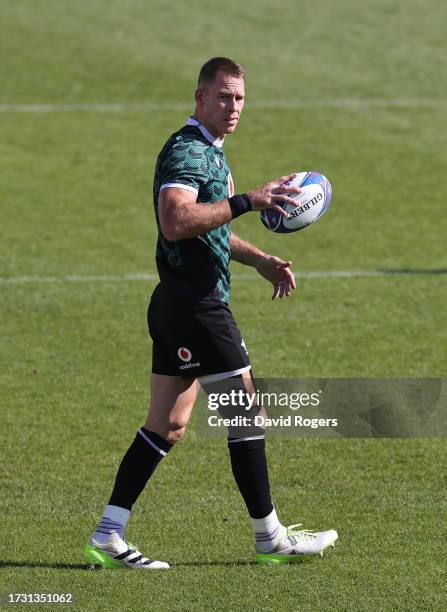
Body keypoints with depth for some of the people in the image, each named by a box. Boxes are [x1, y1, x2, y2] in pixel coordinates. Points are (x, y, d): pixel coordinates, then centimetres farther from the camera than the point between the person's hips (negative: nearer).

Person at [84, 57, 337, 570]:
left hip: (178, 304, 10)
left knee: (167, 426, 9)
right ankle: (269, 537, 6)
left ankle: (108, 536, 6)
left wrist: (259, 260, 26)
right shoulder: (186, 152, -15)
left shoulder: (208, 151, 19)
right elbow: (176, 221, -31)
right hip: (195, 304, -10)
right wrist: (246, 202, -33)